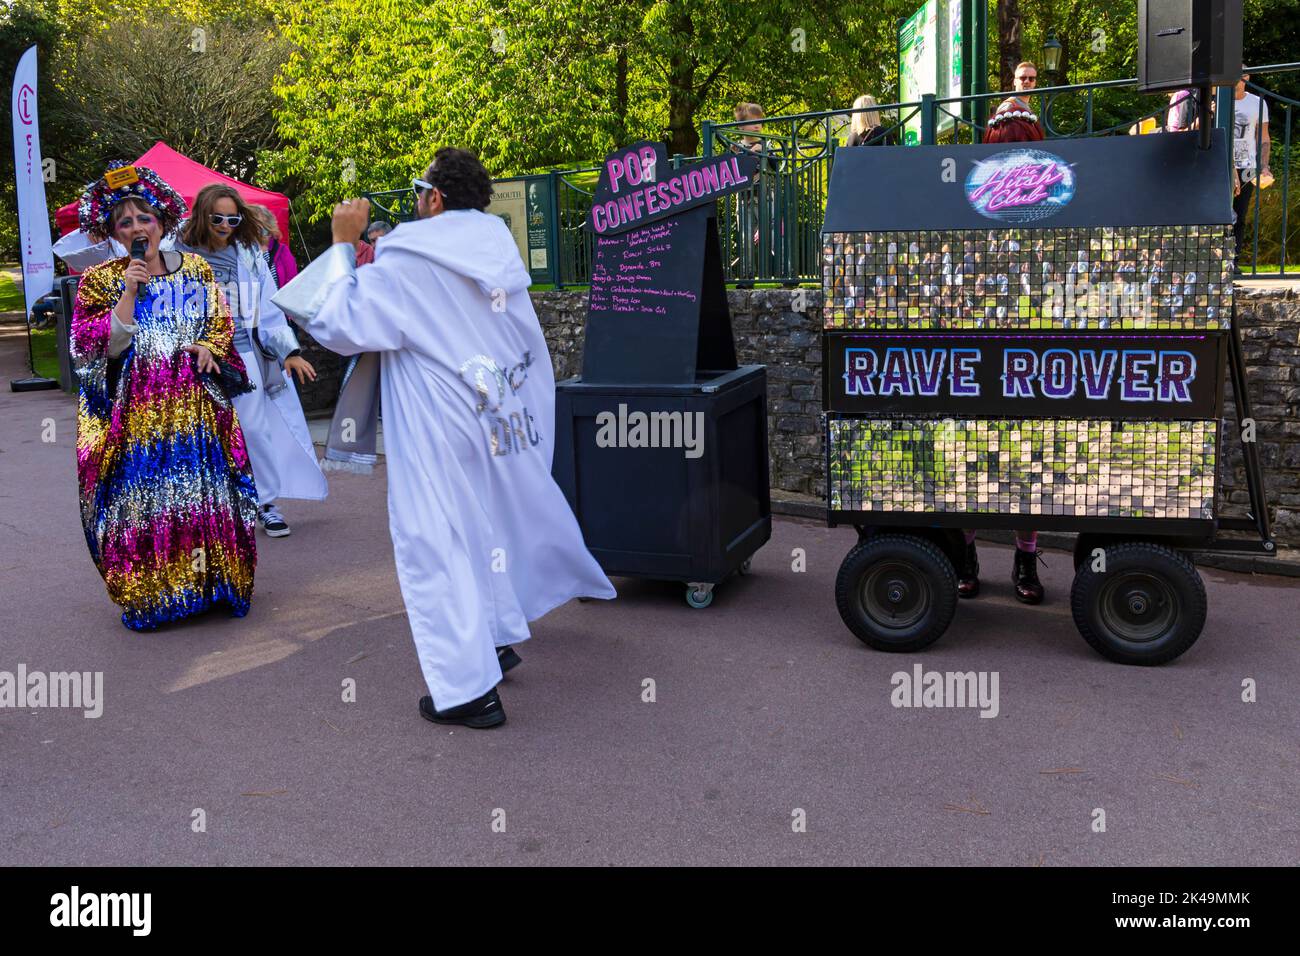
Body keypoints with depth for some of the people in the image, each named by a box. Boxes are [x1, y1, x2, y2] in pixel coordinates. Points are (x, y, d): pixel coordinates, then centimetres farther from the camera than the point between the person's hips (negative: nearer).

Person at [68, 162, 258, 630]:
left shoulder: (195, 269, 10)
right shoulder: (100, 281, 3)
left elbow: (221, 322, 15)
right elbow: (99, 347, -6)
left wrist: (208, 347, -6)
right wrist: (129, 292, -12)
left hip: (195, 403, 2)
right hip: (136, 410, -2)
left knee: (205, 491, 3)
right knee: (140, 494, -3)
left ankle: (208, 582, 14)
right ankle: (146, 595, 5)